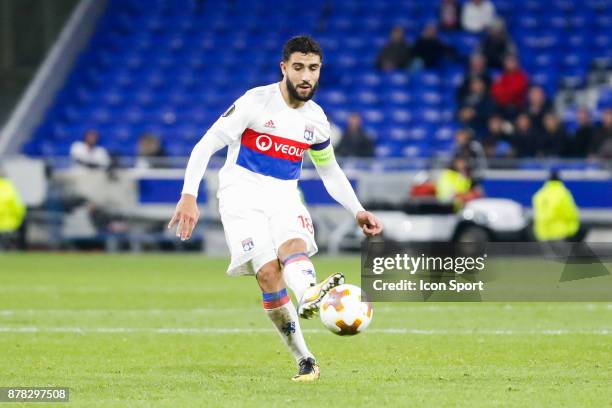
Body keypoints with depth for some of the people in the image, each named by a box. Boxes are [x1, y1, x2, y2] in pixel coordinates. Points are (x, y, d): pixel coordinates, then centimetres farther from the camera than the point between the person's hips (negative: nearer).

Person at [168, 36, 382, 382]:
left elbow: (330, 171, 27)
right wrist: (189, 196, -19)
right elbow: (205, 146, -8)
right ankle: (305, 360, -19)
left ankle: (310, 298, -65)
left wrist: (358, 211, 16)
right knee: (268, 272, -23)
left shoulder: (316, 119, 10)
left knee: (294, 247, -31)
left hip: (285, 197, 3)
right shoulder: (256, 102, -7)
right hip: (242, 195, -3)